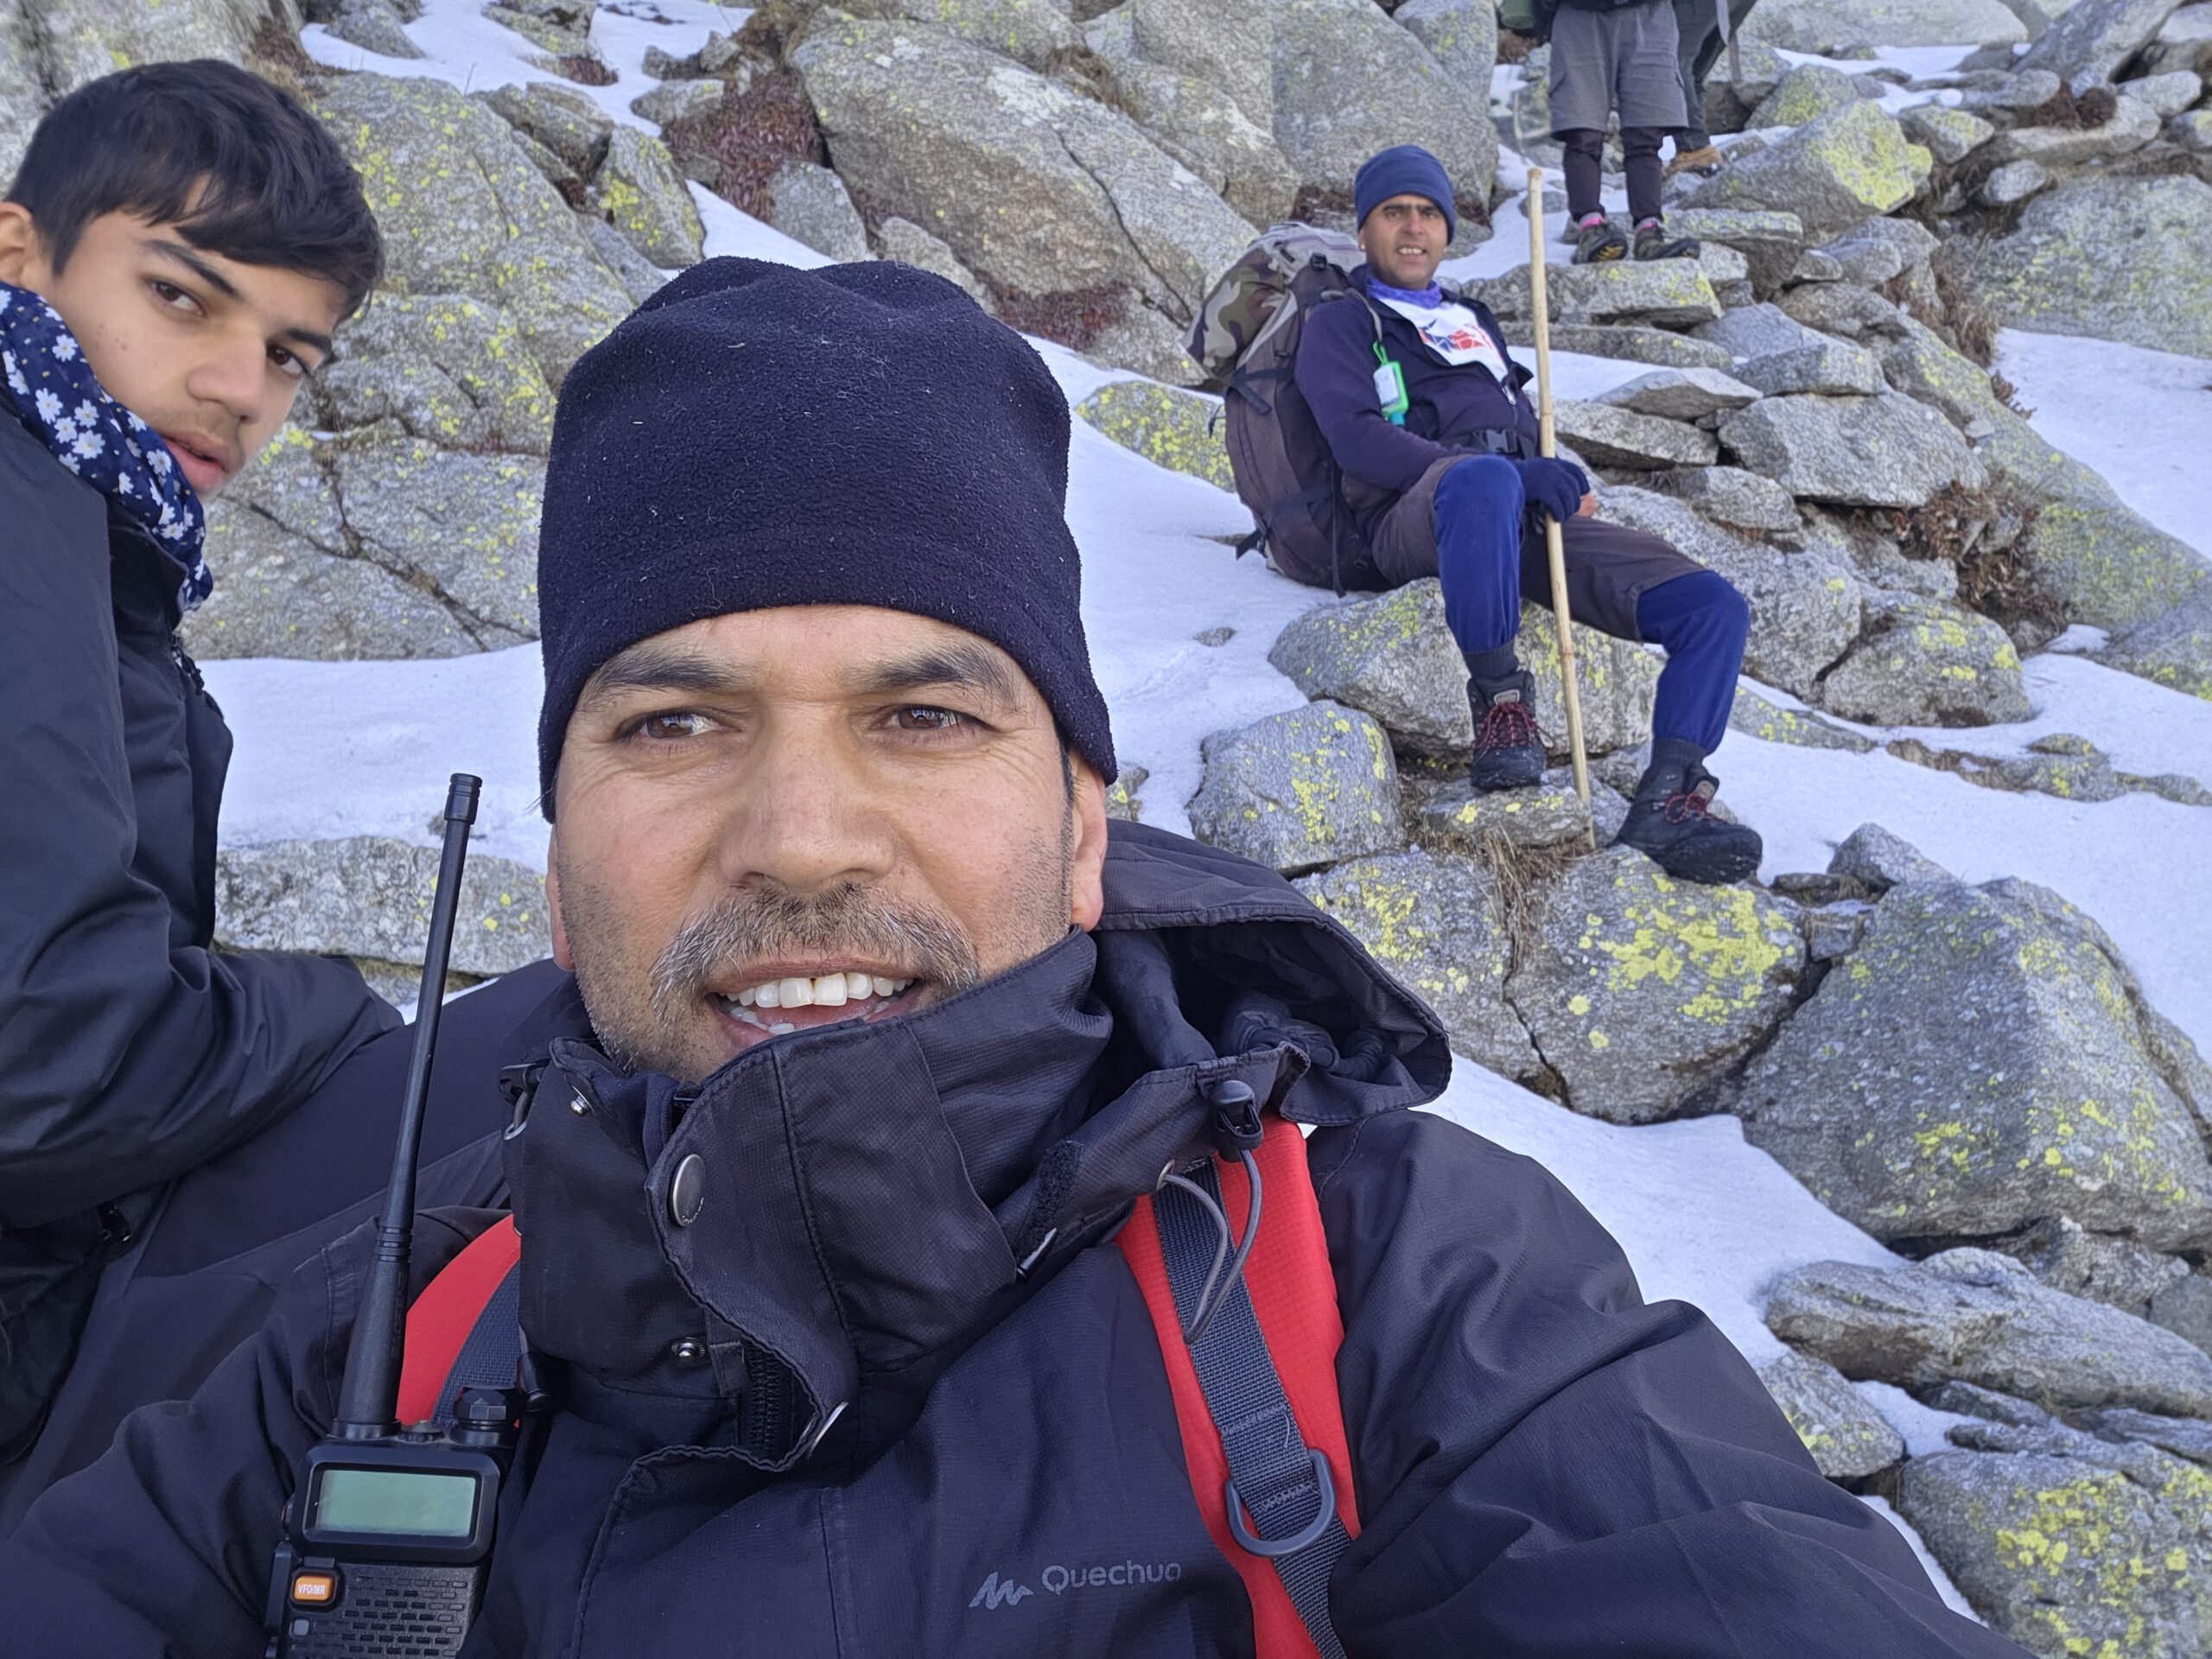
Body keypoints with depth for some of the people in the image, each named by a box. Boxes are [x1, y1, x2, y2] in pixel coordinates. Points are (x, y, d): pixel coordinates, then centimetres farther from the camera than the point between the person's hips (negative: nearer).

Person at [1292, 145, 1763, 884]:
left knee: (1715, 608, -12)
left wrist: (1563, 485, 6)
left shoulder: (1474, 322, 36)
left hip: (1526, 515, 6)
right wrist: (1513, 476, -16)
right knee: (1485, 482, -45)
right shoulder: (1338, 326, 16)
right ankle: (1499, 705, -31)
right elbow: (1356, 439, -4)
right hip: (1414, 521, -6)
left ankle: (1668, 804, -21)